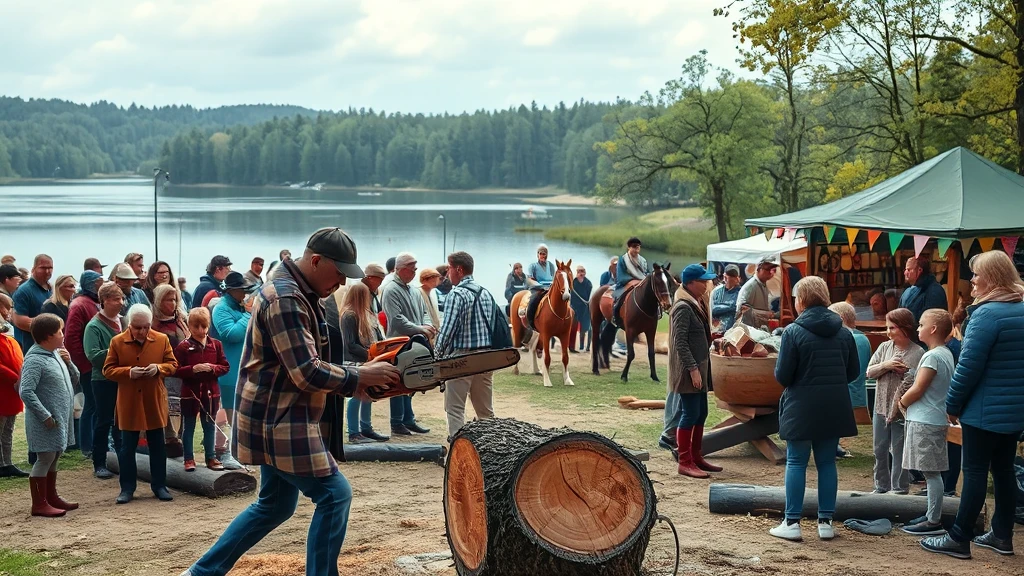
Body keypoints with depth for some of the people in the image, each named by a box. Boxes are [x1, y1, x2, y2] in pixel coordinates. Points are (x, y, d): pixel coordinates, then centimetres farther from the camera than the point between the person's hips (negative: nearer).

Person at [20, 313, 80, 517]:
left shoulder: (56, 355, 9)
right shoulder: (35, 360, -17)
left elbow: (74, 380, 16)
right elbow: (26, 392, -23)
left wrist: (68, 363, -2)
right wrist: (46, 416, -23)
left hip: (61, 418, 9)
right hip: (47, 423, -9)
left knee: (53, 458, 17)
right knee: (44, 459, -3)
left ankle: (51, 497, 29)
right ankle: (39, 504, 4)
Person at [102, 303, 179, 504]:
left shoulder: (162, 340, 0)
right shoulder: (117, 342, -3)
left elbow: (173, 364, 5)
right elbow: (108, 370, -2)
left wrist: (159, 368, -16)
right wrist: (128, 372, -19)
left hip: (155, 403, 1)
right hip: (128, 404, -1)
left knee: (157, 446, 9)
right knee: (127, 447, 6)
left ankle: (159, 486, 19)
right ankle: (127, 488, 15)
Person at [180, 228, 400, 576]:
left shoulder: (301, 293, 12)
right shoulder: (285, 298, -21)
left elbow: (310, 363, 15)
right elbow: (307, 373, -25)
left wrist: (356, 383, 2)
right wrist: (360, 377, -15)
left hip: (280, 420, 11)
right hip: (279, 421, -11)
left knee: (275, 505, 18)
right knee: (334, 494, -8)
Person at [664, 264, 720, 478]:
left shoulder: (698, 304, 14)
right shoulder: (683, 308, -16)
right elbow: (680, 343, -20)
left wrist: (702, 368, 17)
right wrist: (693, 369, -23)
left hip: (700, 368, 10)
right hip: (687, 371, -10)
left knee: (701, 413, 14)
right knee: (690, 414, -6)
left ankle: (696, 457, 24)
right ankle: (685, 462, 0)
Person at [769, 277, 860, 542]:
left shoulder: (793, 331, -11)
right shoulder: (843, 332, 4)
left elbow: (782, 375, -12)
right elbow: (854, 371, 8)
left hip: (802, 407, -4)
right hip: (835, 408, 4)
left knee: (796, 463, 4)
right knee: (827, 462, 12)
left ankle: (792, 523, 4)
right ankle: (826, 522, 14)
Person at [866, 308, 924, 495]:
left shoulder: (918, 353, -9)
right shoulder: (885, 347, 4)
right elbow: (869, 372, 1)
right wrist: (886, 365, -14)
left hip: (902, 410, -5)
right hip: (881, 407, 5)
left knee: (899, 451, 3)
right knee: (880, 450, 14)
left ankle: (899, 489, 13)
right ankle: (881, 487, 26)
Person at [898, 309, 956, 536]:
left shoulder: (932, 356, -16)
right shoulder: (946, 354, 13)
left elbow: (917, 390, -17)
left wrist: (902, 402, 0)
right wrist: (907, 402, 10)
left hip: (925, 421, -10)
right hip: (936, 419, 10)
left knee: (931, 473, -6)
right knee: (932, 473, 14)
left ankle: (934, 522, -3)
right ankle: (932, 516, 20)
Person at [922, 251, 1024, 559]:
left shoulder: (988, 314, -18)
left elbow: (969, 366, -20)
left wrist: (952, 404, -10)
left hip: (985, 410, -8)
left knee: (975, 472, -3)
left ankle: (959, 539, 1)